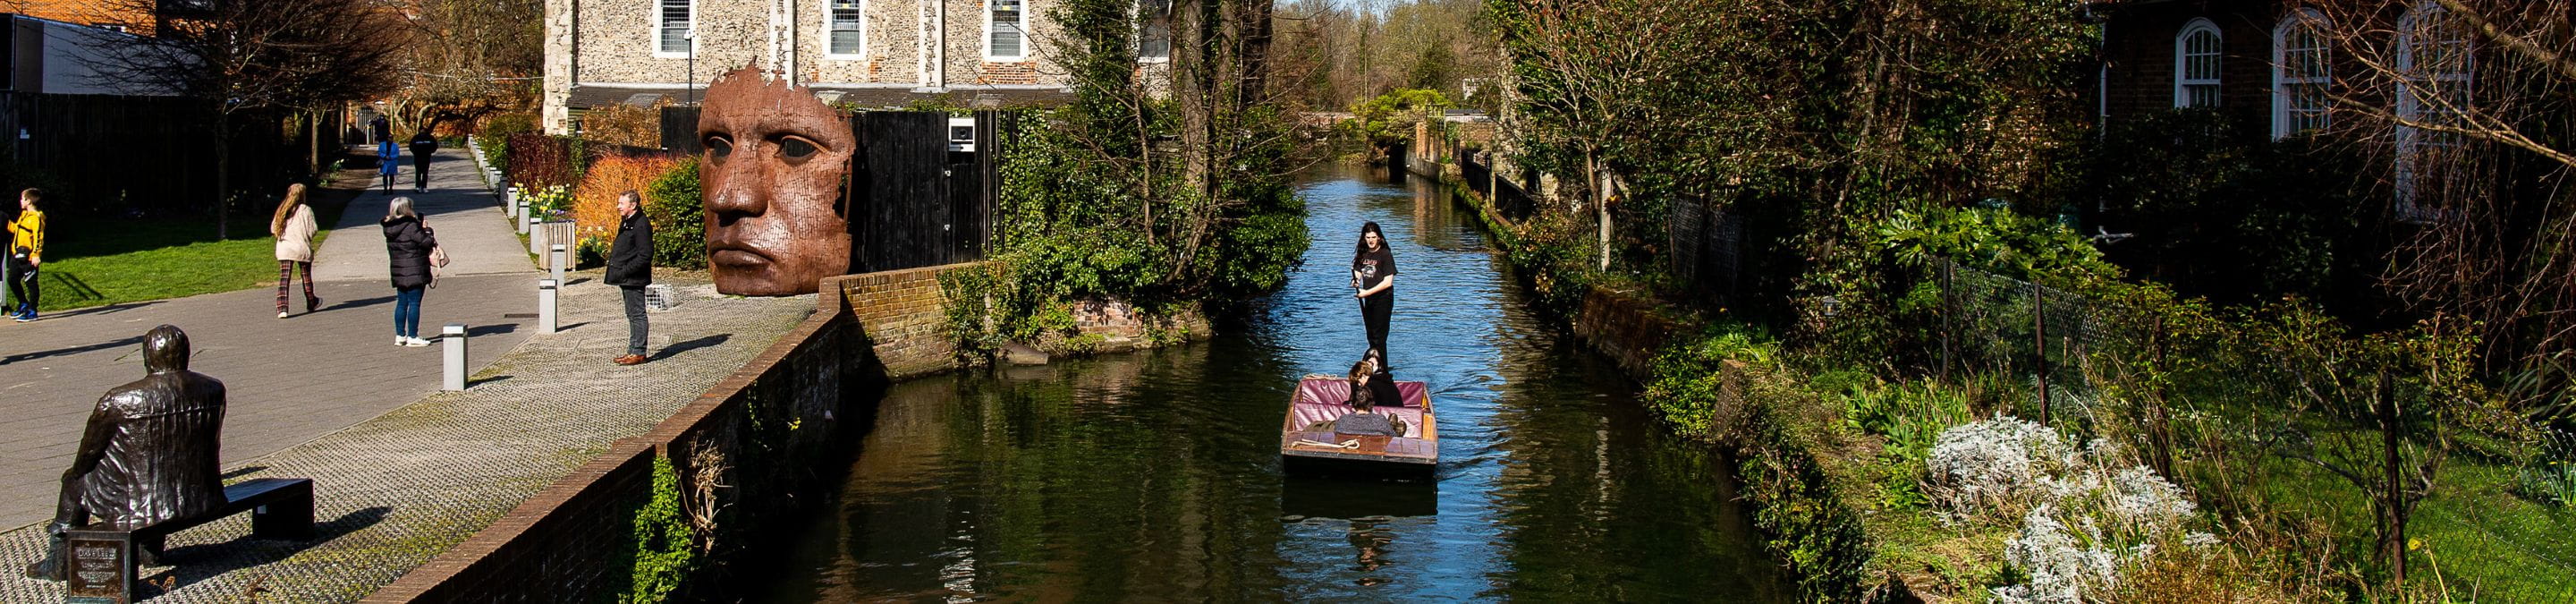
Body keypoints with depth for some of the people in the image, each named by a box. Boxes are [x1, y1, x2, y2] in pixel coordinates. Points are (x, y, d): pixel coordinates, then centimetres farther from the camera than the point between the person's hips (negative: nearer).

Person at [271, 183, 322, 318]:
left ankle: (282, 307, -16)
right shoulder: (305, 210, -8)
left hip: (284, 249, 3)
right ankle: (311, 303, 32)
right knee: (307, 277, 16)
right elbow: (312, 229, -11)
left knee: (284, 279, -3)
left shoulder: (281, 210, 7)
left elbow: (273, 229, 9)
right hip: (302, 248, -3)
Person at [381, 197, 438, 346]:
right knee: (414, 303, -2)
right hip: (415, 272, -7)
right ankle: (412, 337, 0)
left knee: (402, 303, 14)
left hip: (398, 272, 7)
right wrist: (427, 231, 5)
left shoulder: (389, 228, 7)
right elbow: (426, 242, -17)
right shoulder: (411, 226, -17)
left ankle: (400, 335, 18)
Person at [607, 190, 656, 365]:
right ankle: (633, 351, 22)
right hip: (626, 279, 10)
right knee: (632, 315, 15)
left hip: (634, 279, -10)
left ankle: (639, 353, 0)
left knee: (637, 314, -5)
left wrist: (625, 271, -21)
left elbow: (645, 255, -21)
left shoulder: (641, 225, -17)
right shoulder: (626, 222, 15)